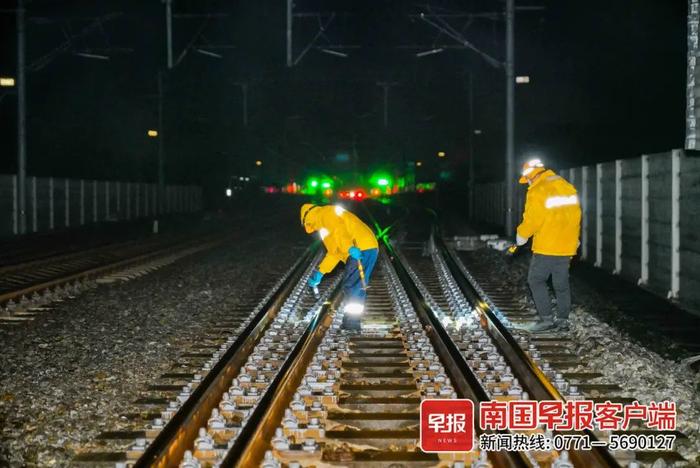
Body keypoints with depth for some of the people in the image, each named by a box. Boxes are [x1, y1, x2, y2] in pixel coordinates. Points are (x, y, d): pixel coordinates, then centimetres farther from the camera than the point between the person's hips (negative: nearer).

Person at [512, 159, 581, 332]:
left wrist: (521, 236, 2)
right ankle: (563, 320, 15)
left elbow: (531, 220, -16)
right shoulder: (567, 186, 10)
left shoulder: (537, 191, -14)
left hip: (546, 246, -7)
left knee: (536, 280, 3)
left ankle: (547, 318, -2)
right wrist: (574, 239, 25)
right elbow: (576, 215, 15)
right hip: (567, 246, 7)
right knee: (561, 283, 13)